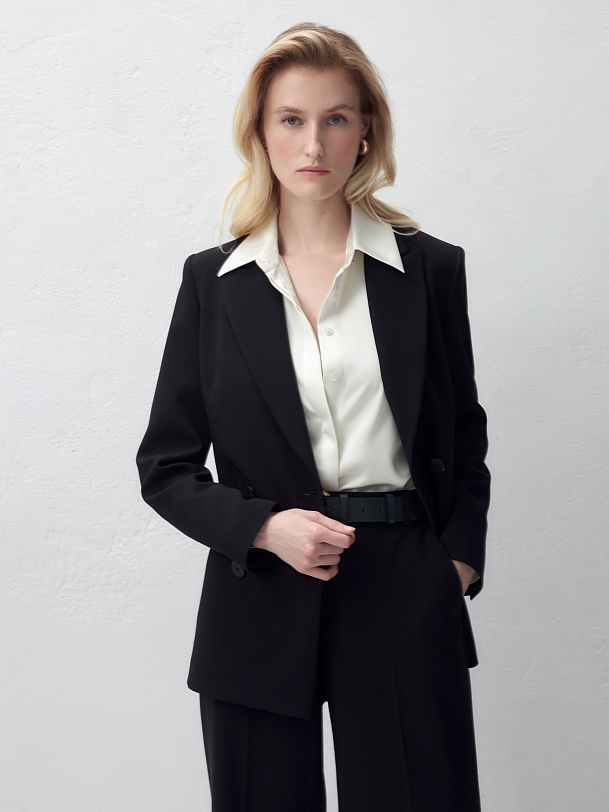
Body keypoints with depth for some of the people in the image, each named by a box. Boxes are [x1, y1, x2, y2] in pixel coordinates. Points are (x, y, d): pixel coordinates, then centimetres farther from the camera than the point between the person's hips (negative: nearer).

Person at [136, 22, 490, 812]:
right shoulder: (213, 281, 4)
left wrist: (458, 560, -2)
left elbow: (464, 440, 12)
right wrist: (265, 528, -11)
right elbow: (166, 465, 5)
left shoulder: (430, 267, 4)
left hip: (406, 597, 0)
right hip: (261, 595, 1)